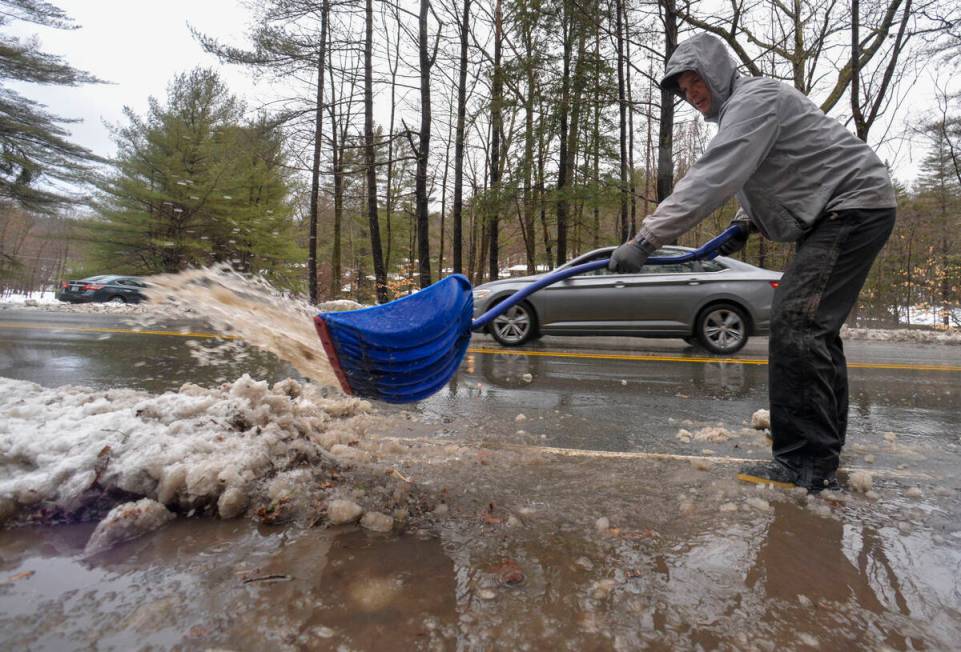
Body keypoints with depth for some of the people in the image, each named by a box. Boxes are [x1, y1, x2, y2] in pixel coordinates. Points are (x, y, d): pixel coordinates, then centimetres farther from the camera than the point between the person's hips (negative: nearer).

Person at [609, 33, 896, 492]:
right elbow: (772, 176, 23)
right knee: (813, 325, 14)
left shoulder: (755, 98, -15)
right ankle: (823, 445, 27)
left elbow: (711, 179, -29)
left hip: (856, 205, -11)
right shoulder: (738, 109, 17)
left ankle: (805, 465, -16)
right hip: (836, 213, 11)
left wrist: (646, 239, -35)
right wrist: (745, 223, 5)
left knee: (794, 323, -19)